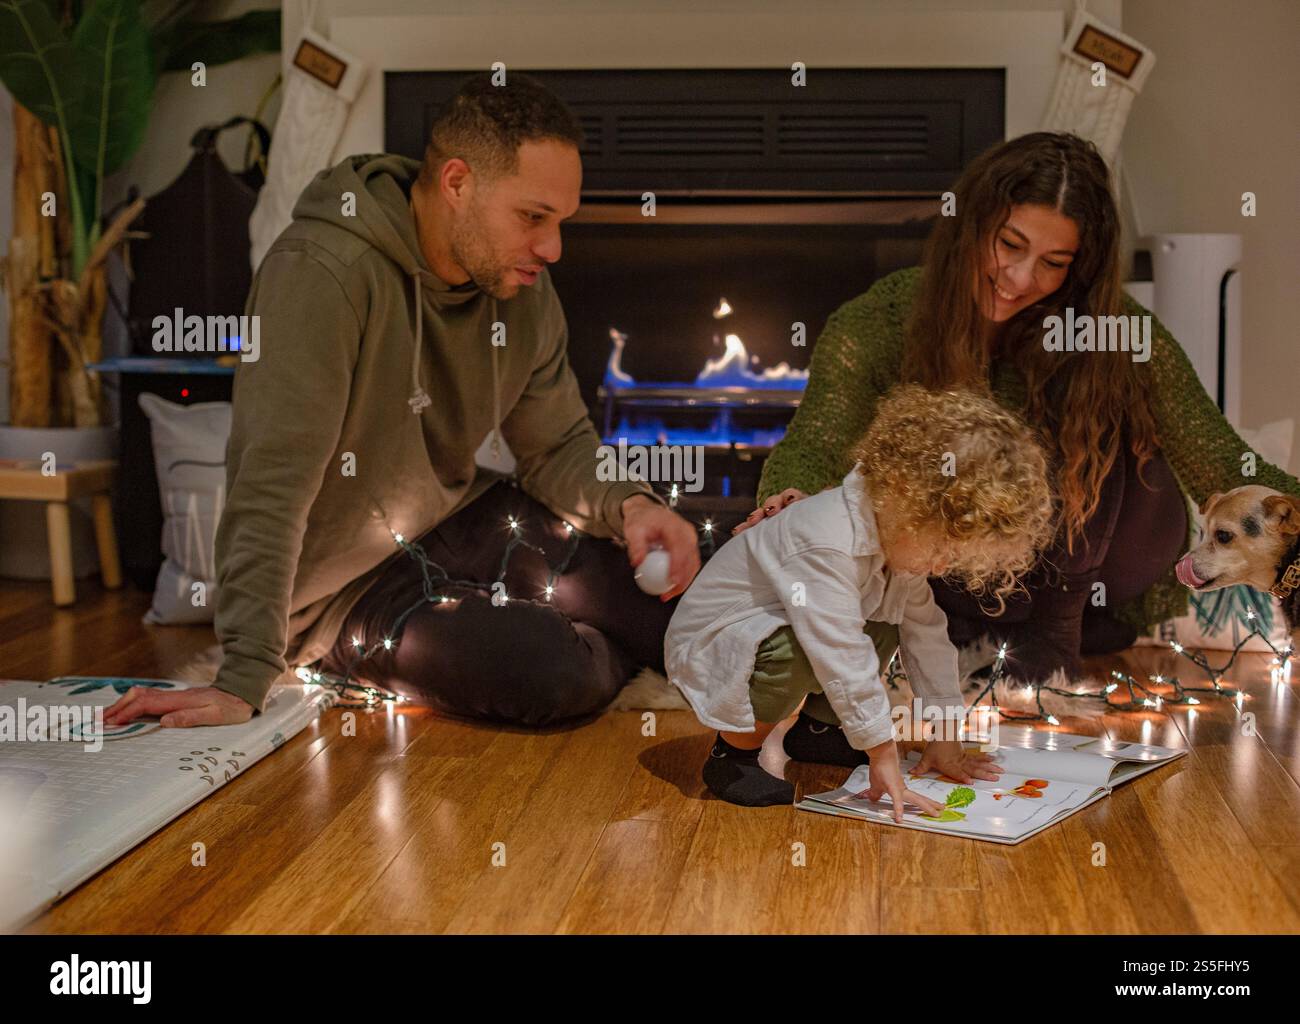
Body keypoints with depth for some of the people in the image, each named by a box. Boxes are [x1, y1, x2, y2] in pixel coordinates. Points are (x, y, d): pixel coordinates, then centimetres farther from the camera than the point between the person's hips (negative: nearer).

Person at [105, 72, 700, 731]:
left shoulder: (523, 292, -3)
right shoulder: (322, 273, -27)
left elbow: (558, 447, 7)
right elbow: (272, 485, -31)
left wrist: (628, 503, -16)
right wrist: (244, 682, -33)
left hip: (458, 521, 7)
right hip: (346, 582, -6)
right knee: (556, 675, -27)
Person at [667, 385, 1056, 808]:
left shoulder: (898, 534, -5)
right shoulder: (828, 546, -35)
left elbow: (926, 632, 3)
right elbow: (844, 658, -38)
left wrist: (946, 734, 5)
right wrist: (883, 756, -34)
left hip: (774, 628, 9)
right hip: (708, 642, -9)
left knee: (884, 630, -5)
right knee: (799, 652, -36)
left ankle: (814, 728, 14)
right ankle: (732, 754, -13)